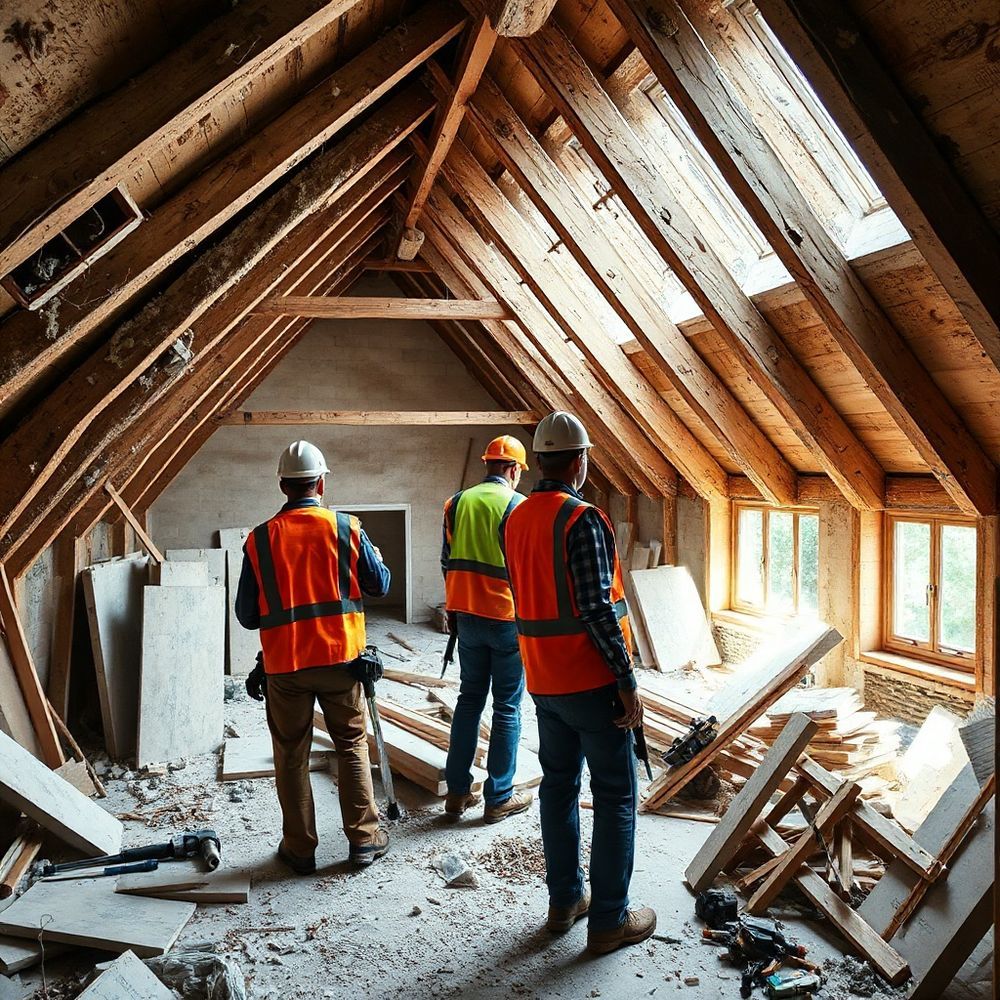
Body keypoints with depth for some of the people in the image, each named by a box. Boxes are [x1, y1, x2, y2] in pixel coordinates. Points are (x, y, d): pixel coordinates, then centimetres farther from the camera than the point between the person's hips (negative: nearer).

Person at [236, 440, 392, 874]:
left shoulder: (260, 539, -5)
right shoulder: (345, 528, -7)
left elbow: (246, 614, 0)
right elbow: (379, 585, 4)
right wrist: (376, 558, 24)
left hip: (284, 664, 0)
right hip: (340, 657, 0)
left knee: (292, 755, 12)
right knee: (352, 745, 15)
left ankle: (300, 848, 21)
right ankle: (364, 838, 20)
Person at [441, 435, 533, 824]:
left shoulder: (457, 502, 5)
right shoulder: (518, 506, -10)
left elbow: (448, 561, 10)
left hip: (467, 616, 5)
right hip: (507, 617, -5)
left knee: (469, 700, 15)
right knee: (507, 708, 5)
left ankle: (457, 792, 19)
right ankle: (499, 798, 13)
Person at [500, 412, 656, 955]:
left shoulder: (513, 520, 5)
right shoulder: (582, 520, -19)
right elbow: (598, 609, -22)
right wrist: (626, 679, -16)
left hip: (544, 680, 7)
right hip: (591, 681, -7)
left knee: (558, 785, 17)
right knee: (615, 796, 4)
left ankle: (564, 900, 28)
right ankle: (609, 920, 11)